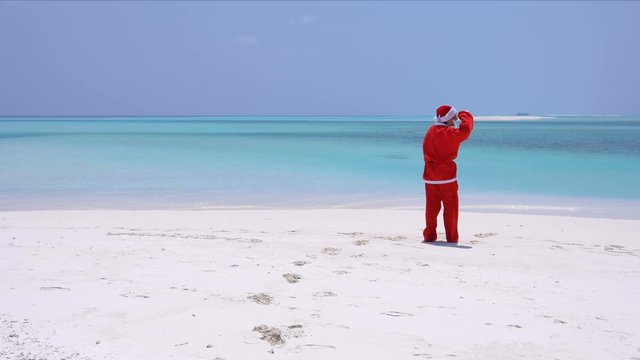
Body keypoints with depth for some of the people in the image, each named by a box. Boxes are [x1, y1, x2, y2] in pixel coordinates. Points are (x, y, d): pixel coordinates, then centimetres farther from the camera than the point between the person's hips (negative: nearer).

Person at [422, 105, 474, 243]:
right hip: (447, 175, -6)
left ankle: (429, 235, 10)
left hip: (430, 176, 6)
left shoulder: (430, 132, 8)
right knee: (451, 206, 3)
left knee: (432, 206, 9)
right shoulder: (448, 133, -13)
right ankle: (451, 237, 4)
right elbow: (465, 130, -22)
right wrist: (465, 116, -4)